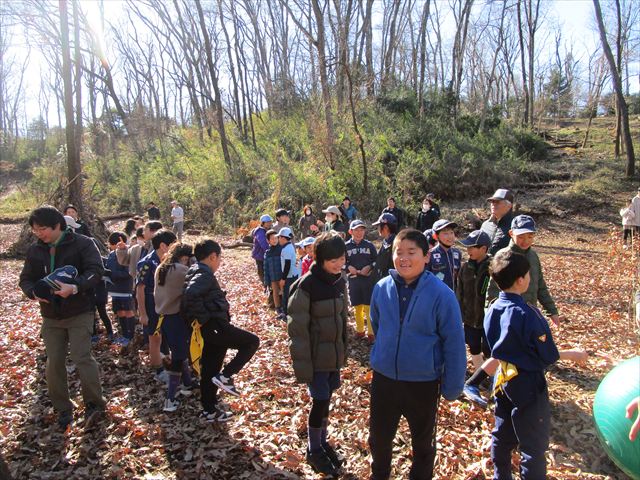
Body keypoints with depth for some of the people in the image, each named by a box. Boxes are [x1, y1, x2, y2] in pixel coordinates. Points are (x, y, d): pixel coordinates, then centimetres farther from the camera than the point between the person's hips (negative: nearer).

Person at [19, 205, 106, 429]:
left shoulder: (82, 243, -10)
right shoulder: (35, 250, 5)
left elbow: (96, 270, -19)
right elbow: (26, 279, 10)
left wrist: (76, 287, -35)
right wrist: (34, 292, -13)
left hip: (80, 312, -5)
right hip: (51, 316, 5)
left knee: (81, 356, -10)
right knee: (54, 362, 8)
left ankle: (94, 404, 8)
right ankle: (63, 409, 24)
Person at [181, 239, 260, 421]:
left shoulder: (197, 272, 16)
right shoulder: (204, 274, -15)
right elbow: (191, 294, -33)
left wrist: (202, 320, 16)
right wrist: (203, 318, -24)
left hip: (209, 330, 10)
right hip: (215, 327, -10)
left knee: (210, 371, 18)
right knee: (252, 341, 0)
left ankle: (209, 411, 28)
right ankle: (225, 376, -2)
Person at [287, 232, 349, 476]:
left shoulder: (339, 281, 1)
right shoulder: (306, 286, -20)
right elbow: (297, 329, -18)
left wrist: (344, 351, 12)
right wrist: (302, 364, -17)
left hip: (335, 355, 6)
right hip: (317, 357, -6)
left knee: (326, 399, 17)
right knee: (320, 401, 3)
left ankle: (323, 441, 38)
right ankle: (313, 450, 26)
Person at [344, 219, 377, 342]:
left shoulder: (369, 245, 1)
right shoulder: (346, 246, 0)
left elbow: (376, 261, 5)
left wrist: (369, 267, -12)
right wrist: (348, 267, -12)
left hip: (368, 279, -1)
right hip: (353, 280, 1)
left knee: (369, 307, -1)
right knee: (357, 307, 12)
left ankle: (371, 333, 8)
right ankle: (360, 330, 27)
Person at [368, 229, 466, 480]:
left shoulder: (441, 294, -19)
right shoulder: (381, 288, -8)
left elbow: (454, 344, -13)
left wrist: (452, 387, -10)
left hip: (424, 383, -3)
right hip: (383, 379, 3)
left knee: (423, 443, 21)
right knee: (379, 438, 22)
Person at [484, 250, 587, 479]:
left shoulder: (492, 310, -3)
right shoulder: (527, 314, -25)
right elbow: (548, 355, -16)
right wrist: (572, 354, 1)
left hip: (503, 380, 8)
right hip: (527, 385, -7)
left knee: (502, 435, 21)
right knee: (534, 445, 7)